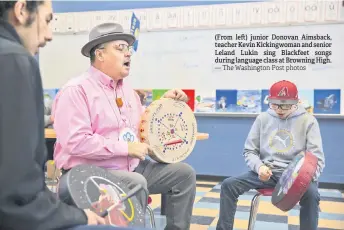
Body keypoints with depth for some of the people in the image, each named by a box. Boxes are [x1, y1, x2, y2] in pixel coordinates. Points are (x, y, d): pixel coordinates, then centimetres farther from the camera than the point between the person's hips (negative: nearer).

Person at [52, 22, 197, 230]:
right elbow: (76, 142, -24)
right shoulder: (76, 90, -13)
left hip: (131, 167, 8)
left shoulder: (127, 89, 14)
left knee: (184, 173, 1)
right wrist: (126, 148, -23)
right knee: (136, 183, -35)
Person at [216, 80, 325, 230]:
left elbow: (317, 158, -4)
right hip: (267, 172, 3)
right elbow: (249, 151, 10)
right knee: (228, 185, -17)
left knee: (311, 193, -36)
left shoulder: (308, 121, 0)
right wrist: (259, 166, -13)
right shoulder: (263, 118, 6)